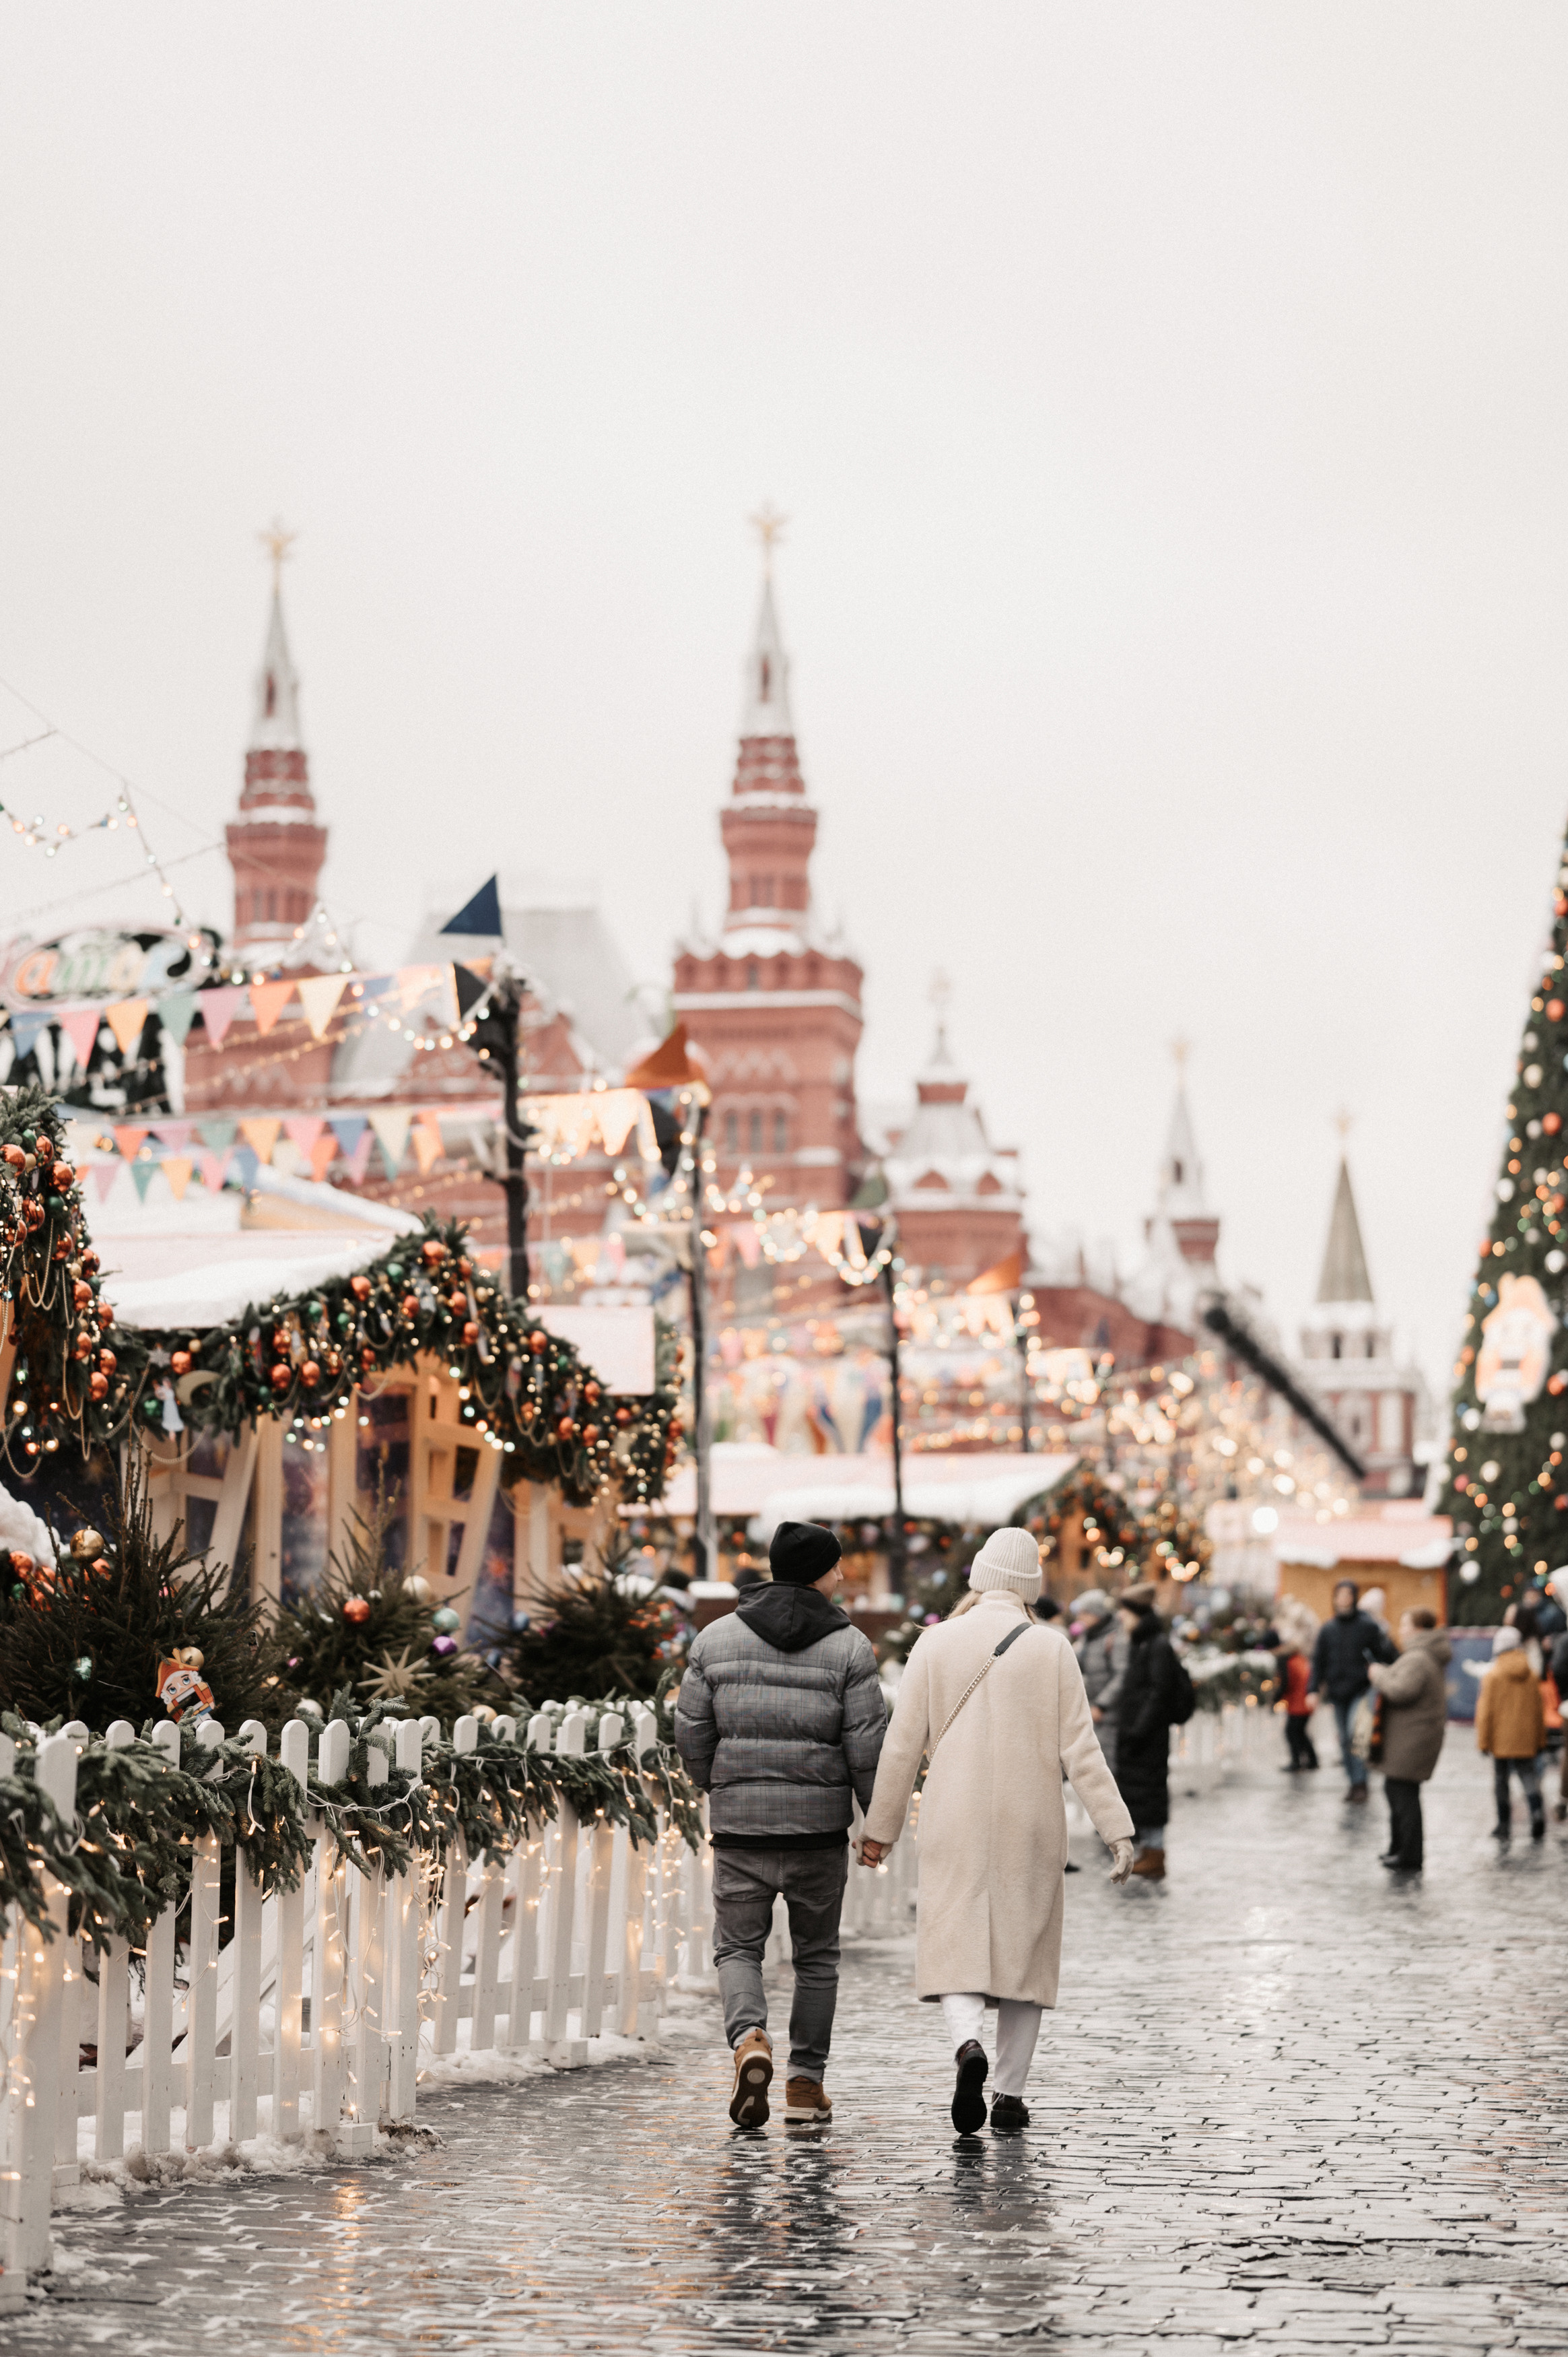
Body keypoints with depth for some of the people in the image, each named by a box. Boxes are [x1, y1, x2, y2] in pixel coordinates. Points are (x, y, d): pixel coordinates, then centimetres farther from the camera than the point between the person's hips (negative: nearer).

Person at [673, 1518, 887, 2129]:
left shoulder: (717, 1638, 1)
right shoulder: (847, 1647, -5)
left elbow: (692, 1732, 2)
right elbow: (867, 1745, -8)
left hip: (740, 1825, 1)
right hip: (819, 1825, -1)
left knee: (737, 1947, 10)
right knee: (816, 1956, 14)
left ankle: (749, 2041, -16)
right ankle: (806, 2082, 14)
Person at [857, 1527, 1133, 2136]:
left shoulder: (937, 1643, -1)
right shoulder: (1052, 1650, -3)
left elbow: (903, 1744, 0)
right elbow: (1080, 1749, -6)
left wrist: (881, 1828, 9)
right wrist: (1116, 1830, -3)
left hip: (955, 1826, 0)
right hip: (1031, 1828, 0)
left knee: (954, 1948, 2)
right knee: (1023, 1947, 12)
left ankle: (968, 2043, -28)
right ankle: (1009, 2094, 11)